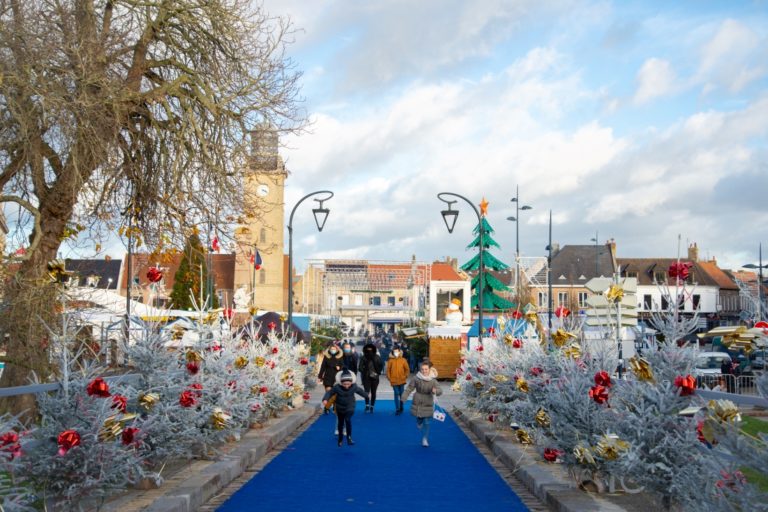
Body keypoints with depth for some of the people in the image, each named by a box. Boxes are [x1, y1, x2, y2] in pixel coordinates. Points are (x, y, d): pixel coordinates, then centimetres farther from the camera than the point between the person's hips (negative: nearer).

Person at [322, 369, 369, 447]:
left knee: (348, 420, -24)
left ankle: (349, 437, -17)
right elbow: (329, 392, -17)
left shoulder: (354, 387, -17)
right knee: (340, 423, 14)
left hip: (349, 408, -1)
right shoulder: (337, 387, -22)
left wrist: (366, 396, 19)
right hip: (340, 408, 1)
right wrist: (325, 399, -35)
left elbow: (361, 391, 2)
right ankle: (340, 439, 34)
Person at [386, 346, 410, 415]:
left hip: (402, 380, 2)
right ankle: (397, 409, -2)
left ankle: (401, 408, 25)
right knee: (396, 394, -5)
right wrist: (389, 378, -5)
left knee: (401, 394, 12)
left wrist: (405, 377, -1)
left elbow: (407, 369, 5)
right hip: (394, 381, -1)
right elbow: (388, 370, 0)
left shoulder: (403, 360, -2)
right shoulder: (390, 360, -4)